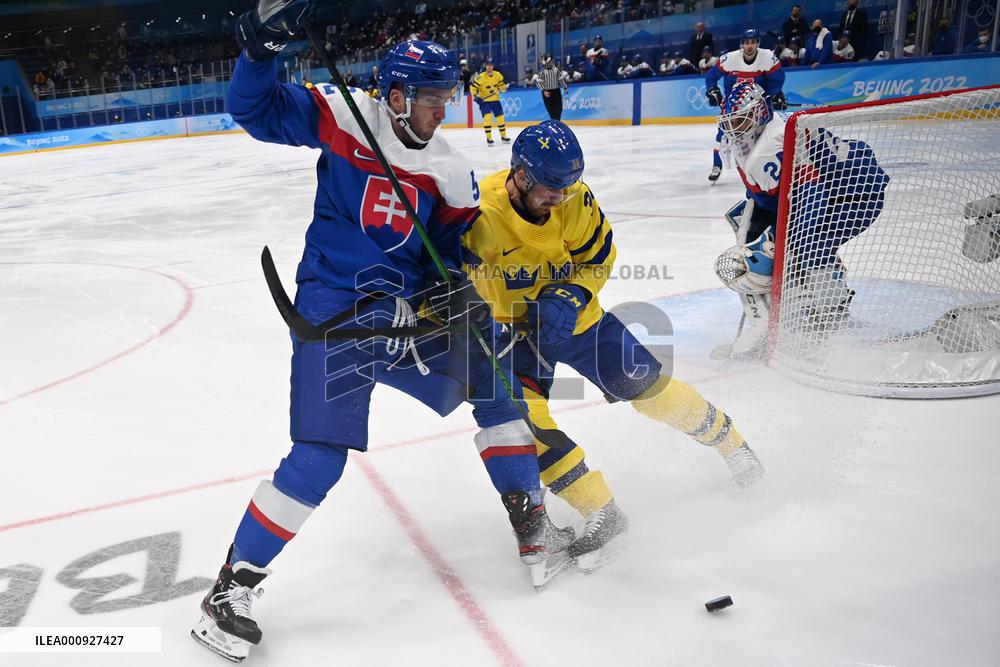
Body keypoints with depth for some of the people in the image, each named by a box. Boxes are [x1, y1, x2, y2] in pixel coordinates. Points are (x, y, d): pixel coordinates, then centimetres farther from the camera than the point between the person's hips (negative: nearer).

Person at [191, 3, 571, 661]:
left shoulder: (450, 170, 5)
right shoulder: (343, 117, -5)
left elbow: (458, 249, 9)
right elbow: (256, 109, -4)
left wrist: (462, 288, -10)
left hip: (408, 309, 6)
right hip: (333, 307, -6)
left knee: (495, 379, 8)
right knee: (320, 457, -11)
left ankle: (531, 522, 22)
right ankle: (234, 585, 7)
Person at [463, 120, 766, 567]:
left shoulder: (576, 201, -19)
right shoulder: (478, 210, -29)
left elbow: (599, 260, -5)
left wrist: (570, 298, -22)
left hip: (573, 313, 2)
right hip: (512, 328, -1)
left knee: (645, 385, 5)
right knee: (524, 414, -20)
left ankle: (725, 438, 33)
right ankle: (602, 513, -8)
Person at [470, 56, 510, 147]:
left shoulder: (497, 75, -2)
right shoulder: (480, 77, -16)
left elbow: (501, 84, 14)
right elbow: (473, 87, -14)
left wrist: (504, 88, -7)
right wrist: (476, 96, -25)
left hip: (495, 99, 5)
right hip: (484, 100, -5)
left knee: (500, 117, 6)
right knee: (487, 117, -20)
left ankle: (503, 136, 21)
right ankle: (489, 138, -11)